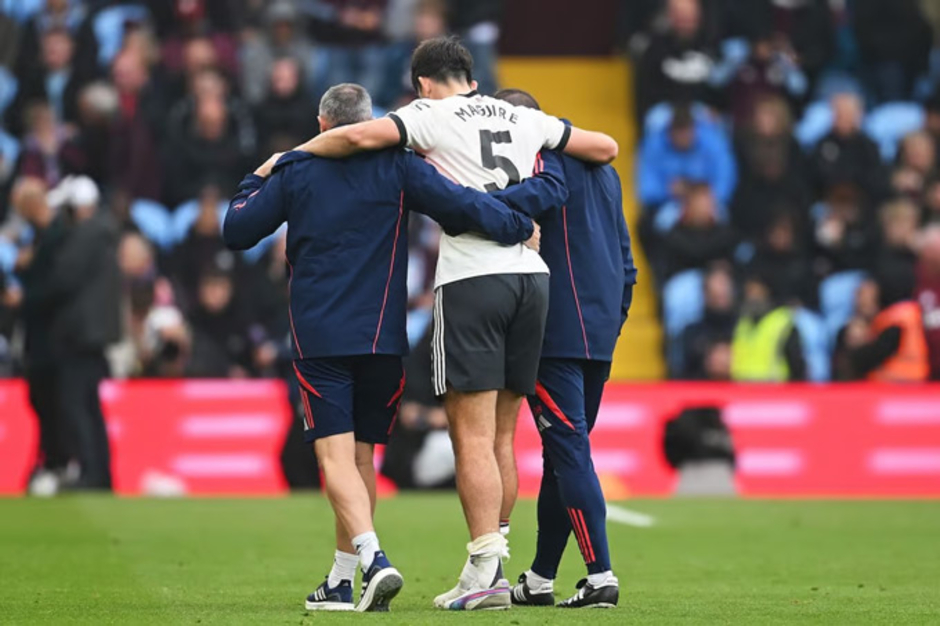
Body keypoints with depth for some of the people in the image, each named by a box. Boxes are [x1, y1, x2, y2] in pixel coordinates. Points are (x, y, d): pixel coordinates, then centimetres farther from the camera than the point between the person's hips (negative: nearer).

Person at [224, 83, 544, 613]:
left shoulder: (294, 171, 3)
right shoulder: (396, 166, 1)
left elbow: (236, 230, 8)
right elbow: (461, 206, -9)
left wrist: (257, 180, 25)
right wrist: (521, 227, 5)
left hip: (319, 338, -2)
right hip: (382, 339, 2)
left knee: (336, 455, -8)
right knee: (362, 456, 13)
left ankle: (373, 557, -31)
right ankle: (341, 582, 18)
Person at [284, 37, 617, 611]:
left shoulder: (432, 115, 2)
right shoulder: (523, 119, 17)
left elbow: (358, 137, -14)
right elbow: (606, 147, 26)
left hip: (471, 280, -5)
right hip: (532, 276, 5)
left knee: (473, 438, -6)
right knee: (501, 439, 11)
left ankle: (486, 572, -13)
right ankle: (491, 563, 12)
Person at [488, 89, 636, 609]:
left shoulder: (545, 155, -5)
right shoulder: (602, 170, 24)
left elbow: (538, 192, -30)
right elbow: (625, 258, 24)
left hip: (556, 331, -9)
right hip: (600, 336, 9)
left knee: (569, 449, -10)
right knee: (564, 452, 13)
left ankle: (601, 576, -17)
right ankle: (539, 579, 19)